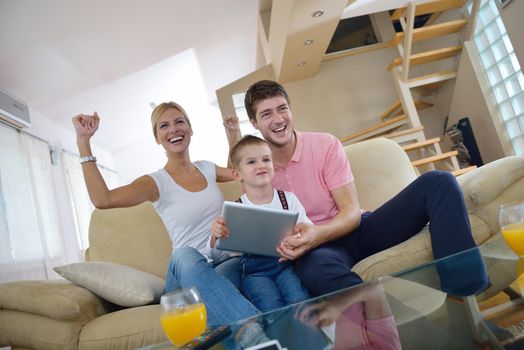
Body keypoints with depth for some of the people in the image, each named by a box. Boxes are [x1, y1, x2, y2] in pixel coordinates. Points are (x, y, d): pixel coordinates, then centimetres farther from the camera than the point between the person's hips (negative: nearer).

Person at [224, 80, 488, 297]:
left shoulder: (326, 145, -3)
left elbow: (352, 211, -8)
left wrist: (318, 233, -32)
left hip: (354, 229, 2)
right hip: (317, 246, -2)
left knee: (438, 183, -15)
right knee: (315, 269, -44)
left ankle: (465, 293, -26)